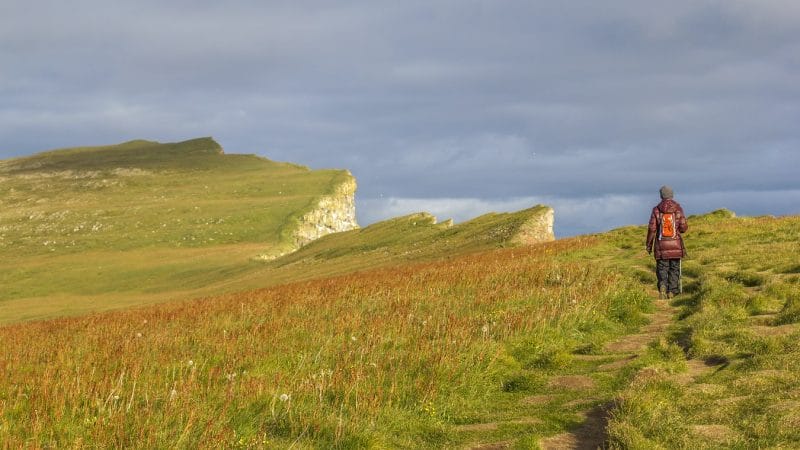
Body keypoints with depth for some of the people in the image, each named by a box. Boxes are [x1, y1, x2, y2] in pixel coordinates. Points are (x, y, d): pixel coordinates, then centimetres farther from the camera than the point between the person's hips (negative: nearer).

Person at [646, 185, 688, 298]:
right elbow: (683, 227, -6)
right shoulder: (678, 209, -2)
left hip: (661, 245, 0)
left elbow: (652, 228, -5)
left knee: (662, 268, 7)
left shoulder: (656, 209, -3)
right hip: (676, 245, 1)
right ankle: (672, 292, 10)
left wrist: (649, 244, 4)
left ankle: (662, 286, -16)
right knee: (674, 269, 11)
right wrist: (683, 227, 19)